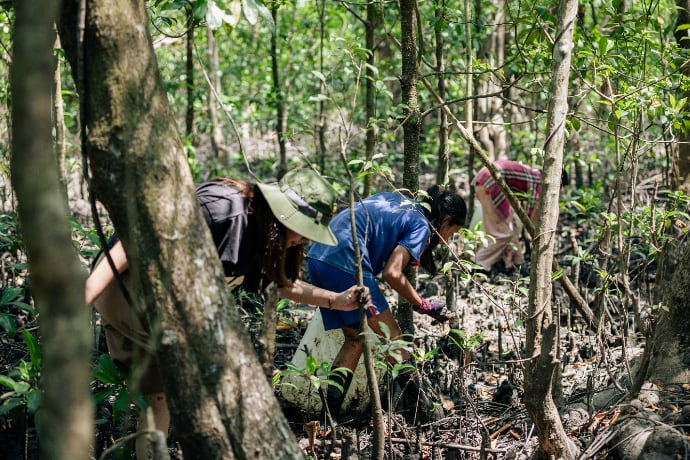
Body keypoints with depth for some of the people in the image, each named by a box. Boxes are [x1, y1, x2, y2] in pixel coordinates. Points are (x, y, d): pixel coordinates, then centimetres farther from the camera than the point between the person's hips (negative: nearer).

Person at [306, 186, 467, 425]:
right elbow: (392, 273, -12)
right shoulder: (421, 226, 0)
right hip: (345, 264, -9)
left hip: (317, 257, 9)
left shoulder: (396, 198, 24)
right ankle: (420, 412, 10)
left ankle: (328, 417, 8)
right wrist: (424, 306, -1)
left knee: (354, 339, 15)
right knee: (392, 335, 5)